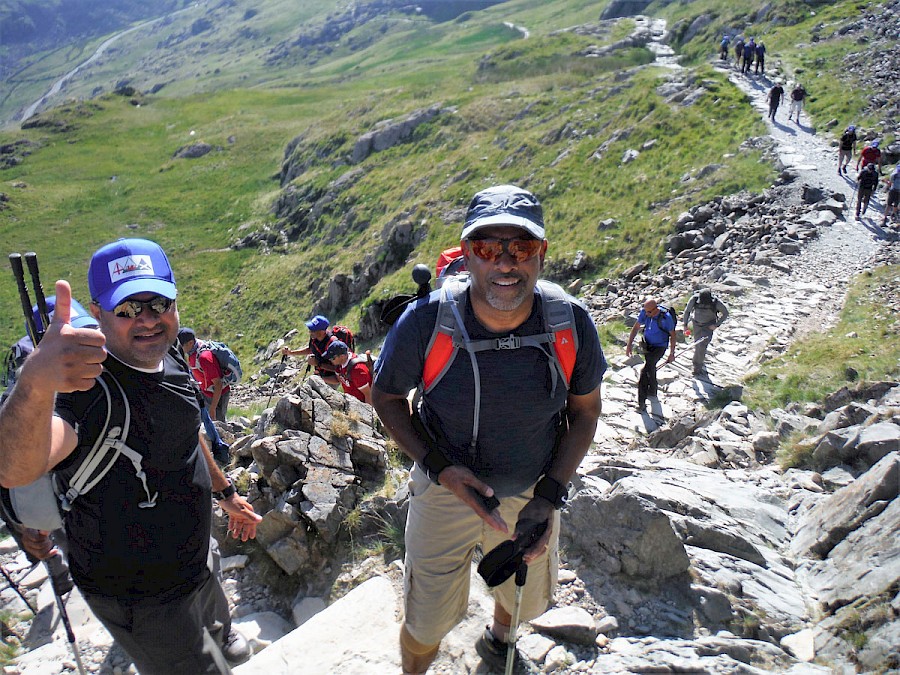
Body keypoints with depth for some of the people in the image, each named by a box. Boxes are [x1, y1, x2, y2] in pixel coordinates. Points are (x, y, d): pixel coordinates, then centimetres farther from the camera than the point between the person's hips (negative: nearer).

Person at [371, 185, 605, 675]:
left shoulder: (571, 323, -21)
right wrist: (439, 467, -22)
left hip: (533, 493, 3)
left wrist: (549, 496, -14)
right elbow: (386, 397, -9)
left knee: (526, 601, 27)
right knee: (426, 626, 11)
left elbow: (585, 411, -5)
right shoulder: (425, 321, -26)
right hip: (446, 491, -2)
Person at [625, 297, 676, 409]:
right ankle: (653, 390, 48)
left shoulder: (666, 317, -26)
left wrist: (672, 353, -7)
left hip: (659, 347, -6)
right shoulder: (644, 313, -14)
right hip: (647, 344, 6)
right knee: (650, 368, 24)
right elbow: (635, 327, -1)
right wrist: (629, 345, -6)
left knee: (645, 370, -19)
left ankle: (642, 401, -12)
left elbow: (672, 335, -12)